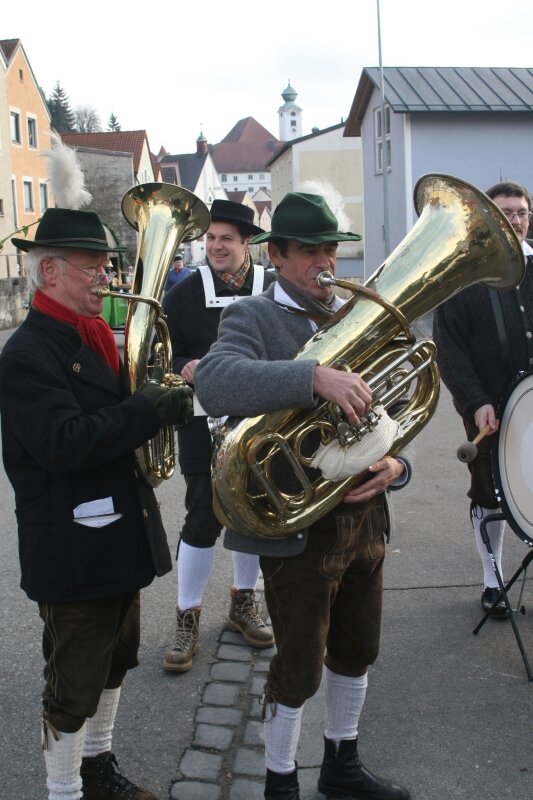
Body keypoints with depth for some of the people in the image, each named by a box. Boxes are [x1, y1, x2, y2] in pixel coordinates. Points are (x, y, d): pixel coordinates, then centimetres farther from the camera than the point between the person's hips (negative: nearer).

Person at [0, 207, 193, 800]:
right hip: (71, 550, -9)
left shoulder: (94, 339, 9)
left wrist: (161, 397, -2)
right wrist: (146, 410, -28)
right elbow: (63, 443, -31)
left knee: (113, 662, 23)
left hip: (119, 537, 9)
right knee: (72, 685, 6)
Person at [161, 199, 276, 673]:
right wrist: (183, 368, -21)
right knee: (202, 520, 2)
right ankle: (187, 619, 18)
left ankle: (243, 603, 35)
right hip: (206, 427, -1)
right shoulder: (184, 294, -1)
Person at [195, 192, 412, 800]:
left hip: (365, 520, 7)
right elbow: (214, 383, -32)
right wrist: (315, 376, -42)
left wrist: (395, 463, -11)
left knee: (356, 653, 22)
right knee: (298, 670, 8)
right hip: (297, 528, -6)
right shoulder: (252, 319, -10)